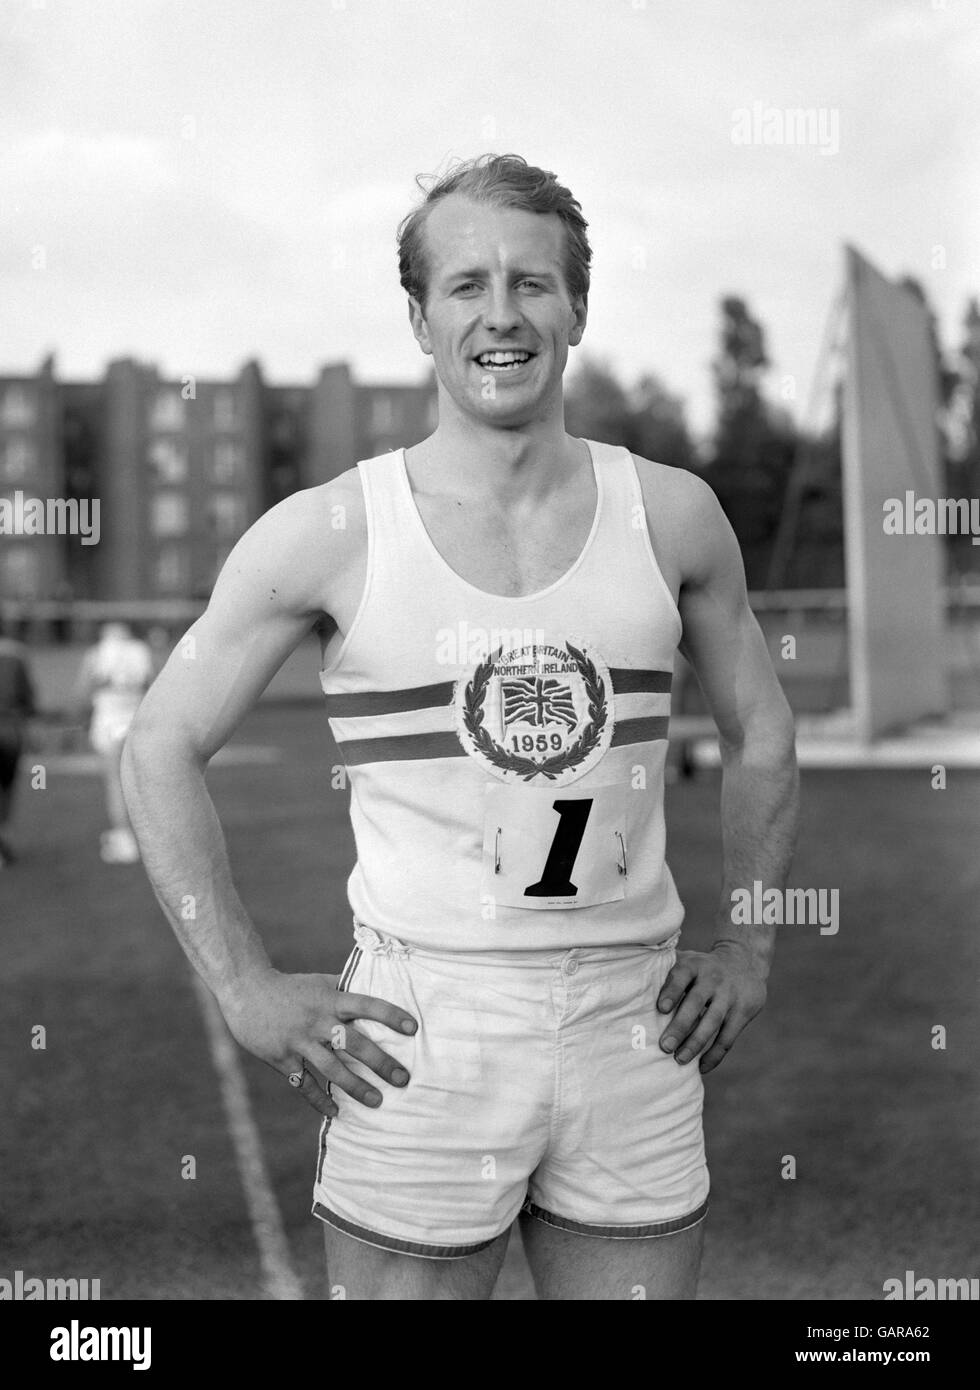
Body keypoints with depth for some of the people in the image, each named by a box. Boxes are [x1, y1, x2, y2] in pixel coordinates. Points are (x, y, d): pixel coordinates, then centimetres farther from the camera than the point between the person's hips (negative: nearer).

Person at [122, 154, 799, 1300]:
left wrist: (747, 946, 9)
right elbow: (159, 749, 2)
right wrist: (246, 991, -4)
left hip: (635, 1028, 3)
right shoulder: (328, 535, -4)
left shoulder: (671, 517, 3)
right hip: (420, 1036, -2)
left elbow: (760, 737, 17)